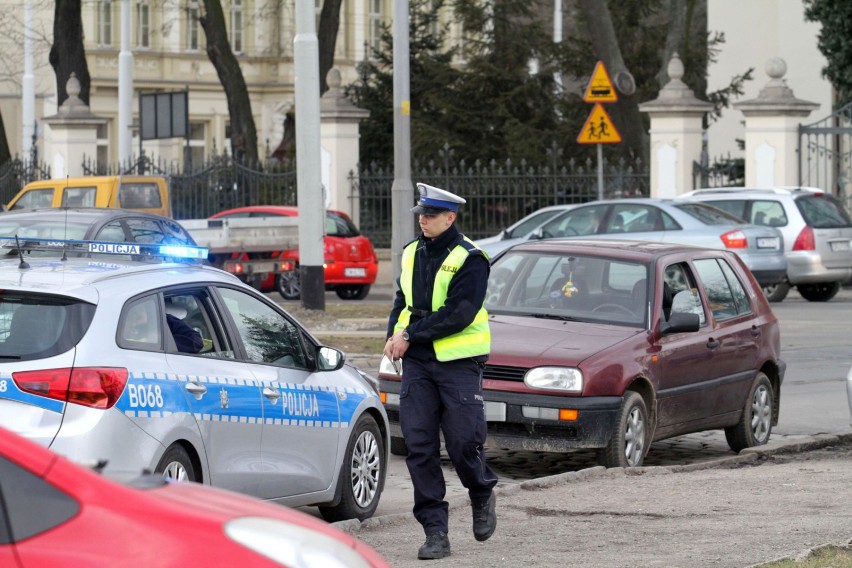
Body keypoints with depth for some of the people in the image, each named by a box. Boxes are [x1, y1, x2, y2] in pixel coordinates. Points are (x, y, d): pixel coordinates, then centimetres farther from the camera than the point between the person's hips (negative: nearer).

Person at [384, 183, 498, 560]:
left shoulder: (469, 259, -8)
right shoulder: (412, 254, 12)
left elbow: (458, 314, -16)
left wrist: (410, 335, -15)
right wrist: (393, 335, 2)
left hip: (458, 363, -5)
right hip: (417, 363, 5)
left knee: (463, 442, -5)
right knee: (419, 447, -3)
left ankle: (482, 496, 28)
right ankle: (435, 532, -1)